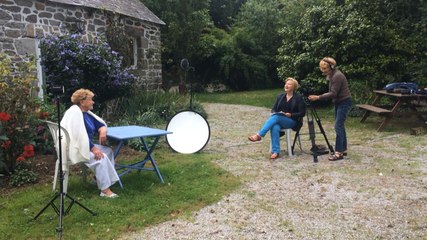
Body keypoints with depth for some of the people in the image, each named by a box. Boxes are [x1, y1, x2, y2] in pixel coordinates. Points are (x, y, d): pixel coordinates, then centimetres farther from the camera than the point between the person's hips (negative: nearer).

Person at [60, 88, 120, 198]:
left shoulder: (86, 112, 10)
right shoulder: (75, 112, -19)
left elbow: (100, 123, 16)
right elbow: (80, 135, -27)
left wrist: (103, 130, -8)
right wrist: (93, 148, -27)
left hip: (85, 145, 10)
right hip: (75, 147, -10)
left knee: (108, 150, 0)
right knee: (101, 157, -25)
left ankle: (100, 176, 3)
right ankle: (105, 190, -25)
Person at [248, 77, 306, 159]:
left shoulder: (299, 98, 1)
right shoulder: (280, 96, 15)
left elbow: (302, 113, -4)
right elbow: (274, 109, 16)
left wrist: (291, 115, -18)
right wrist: (272, 113, -8)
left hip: (292, 121, -3)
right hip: (278, 120, 4)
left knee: (276, 117, -34)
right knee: (275, 127, -35)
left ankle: (259, 135, -41)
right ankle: (275, 152, -38)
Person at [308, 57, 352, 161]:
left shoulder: (337, 76, -21)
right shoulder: (331, 75, 9)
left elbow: (333, 93, -24)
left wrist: (318, 97, -26)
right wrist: (320, 96, 7)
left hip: (344, 102, -10)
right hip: (338, 102, 10)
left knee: (338, 126, -13)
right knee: (340, 126, 12)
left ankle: (339, 152, -11)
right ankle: (343, 149, 19)